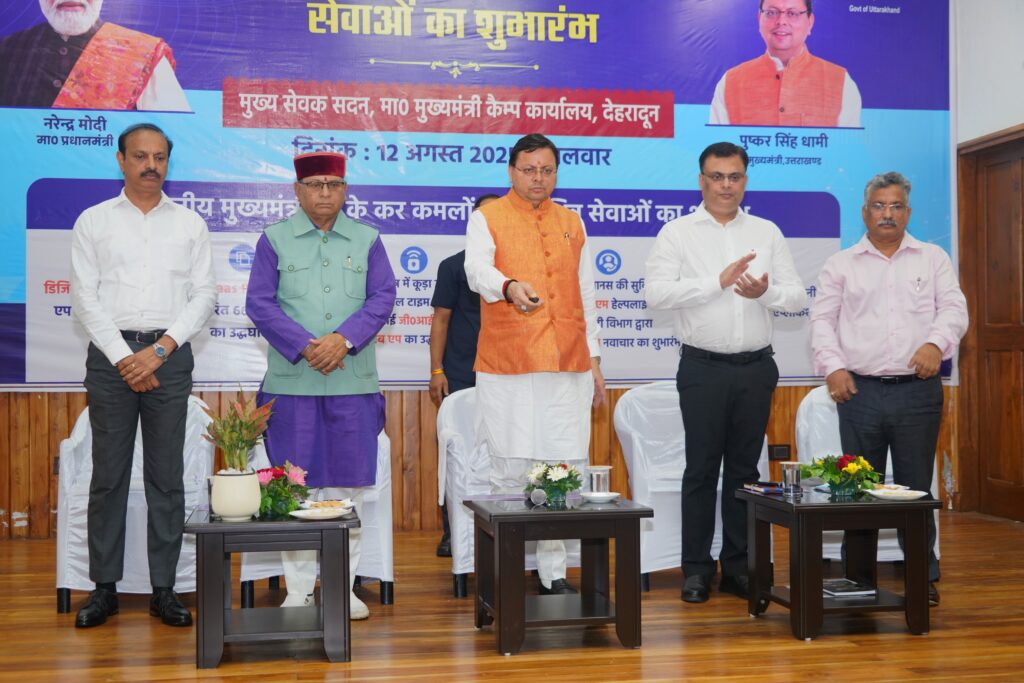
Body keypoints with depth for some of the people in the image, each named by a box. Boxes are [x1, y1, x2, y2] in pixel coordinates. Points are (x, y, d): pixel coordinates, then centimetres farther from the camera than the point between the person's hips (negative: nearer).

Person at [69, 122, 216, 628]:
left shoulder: (190, 224, 9)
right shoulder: (93, 221, 7)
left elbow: (205, 295, 3)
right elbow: (85, 297, 0)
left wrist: (160, 349, -9)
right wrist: (123, 359, -9)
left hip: (169, 354, 1)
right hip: (110, 354, 0)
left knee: (167, 476, 2)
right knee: (108, 475, 2)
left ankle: (164, 590, 9)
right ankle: (105, 587, 11)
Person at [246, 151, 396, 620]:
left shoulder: (367, 239, 10)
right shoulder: (274, 239, 6)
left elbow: (382, 297, 2)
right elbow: (260, 303, -1)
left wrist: (344, 339, -13)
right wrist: (304, 347, -13)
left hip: (354, 383, 2)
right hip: (291, 383, -1)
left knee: (348, 483, 5)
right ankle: (298, 590, 12)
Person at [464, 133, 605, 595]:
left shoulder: (572, 223, 18)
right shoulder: (487, 218, 4)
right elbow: (477, 270, -15)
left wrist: (594, 358, 16)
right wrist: (510, 287, -37)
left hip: (567, 366, 4)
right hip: (506, 367, -3)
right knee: (510, 472, -2)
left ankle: (553, 571, 13)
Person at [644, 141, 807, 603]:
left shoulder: (767, 233, 11)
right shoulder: (677, 233, 1)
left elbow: (797, 296, 5)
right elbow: (656, 293, -13)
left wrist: (766, 291, -17)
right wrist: (719, 281, -19)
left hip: (756, 367, 3)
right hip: (703, 368, -3)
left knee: (745, 467, 9)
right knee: (701, 468, 2)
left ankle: (738, 566, 17)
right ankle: (696, 569, 11)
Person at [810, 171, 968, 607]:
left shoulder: (933, 259, 12)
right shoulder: (841, 265, 10)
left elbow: (953, 309, 2)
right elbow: (822, 319, 5)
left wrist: (936, 343, -19)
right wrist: (833, 366, -11)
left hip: (918, 390, 0)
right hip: (859, 389, 0)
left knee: (916, 487, 4)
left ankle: (923, 576, 15)